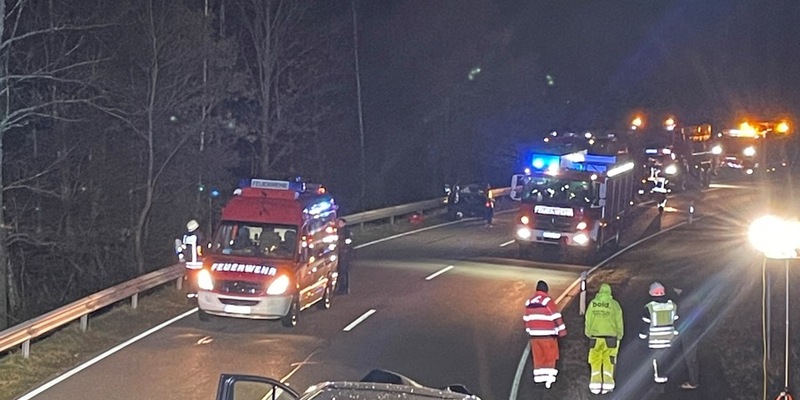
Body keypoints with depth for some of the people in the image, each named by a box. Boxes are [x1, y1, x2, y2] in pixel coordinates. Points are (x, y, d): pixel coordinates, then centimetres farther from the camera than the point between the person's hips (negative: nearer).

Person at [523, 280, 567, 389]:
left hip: (534, 334, 5)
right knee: (550, 355, 2)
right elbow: (556, 316, -12)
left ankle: (539, 376, 11)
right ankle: (549, 376, -5)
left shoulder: (529, 302, 8)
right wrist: (562, 329, -6)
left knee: (538, 356, 10)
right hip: (548, 334, -5)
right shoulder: (547, 300, -11)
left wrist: (528, 330, 25)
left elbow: (526, 319, 15)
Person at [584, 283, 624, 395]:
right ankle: (607, 385, 2)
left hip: (596, 337, 1)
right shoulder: (614, 304, -3)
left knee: (595, 362, 7)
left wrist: (588, 334, 13)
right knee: (608, 362, 5)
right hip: (610, 337, -1)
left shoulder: (593, 303, 1)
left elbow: (588, 321, 1)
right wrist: (619, 336, 10)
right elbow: (619, 322, -2)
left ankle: (595, 385, 3)